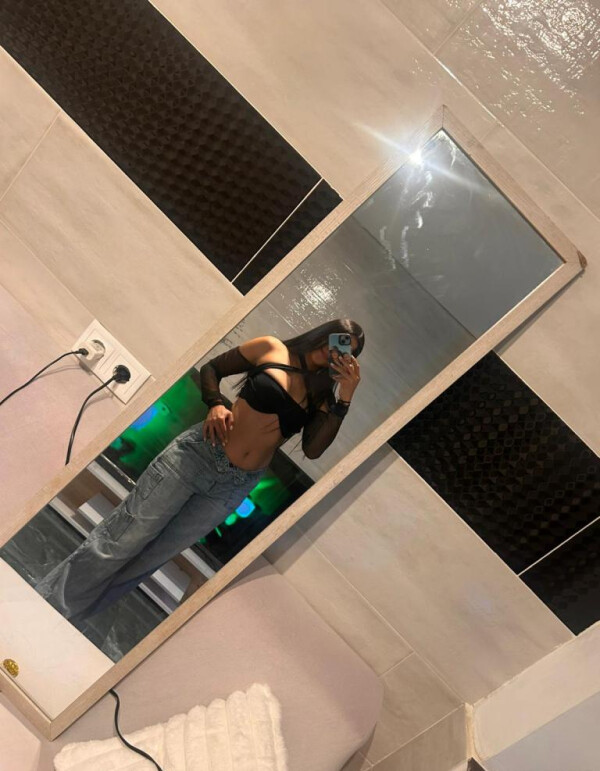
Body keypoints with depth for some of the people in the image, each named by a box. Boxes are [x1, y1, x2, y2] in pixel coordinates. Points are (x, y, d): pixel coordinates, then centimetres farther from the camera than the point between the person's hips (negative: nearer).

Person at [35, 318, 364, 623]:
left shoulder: (321, 394, 5)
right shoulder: (271, 348, -1)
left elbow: (313, 449, -9)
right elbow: (210, 369, 8)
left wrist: (344, 398, -15)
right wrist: (216, 404, -10)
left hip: (234, 487, 3)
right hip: (197, 453, -2)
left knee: (143, 563, 10)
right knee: (114, 545, 1)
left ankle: (65, 623, 28)